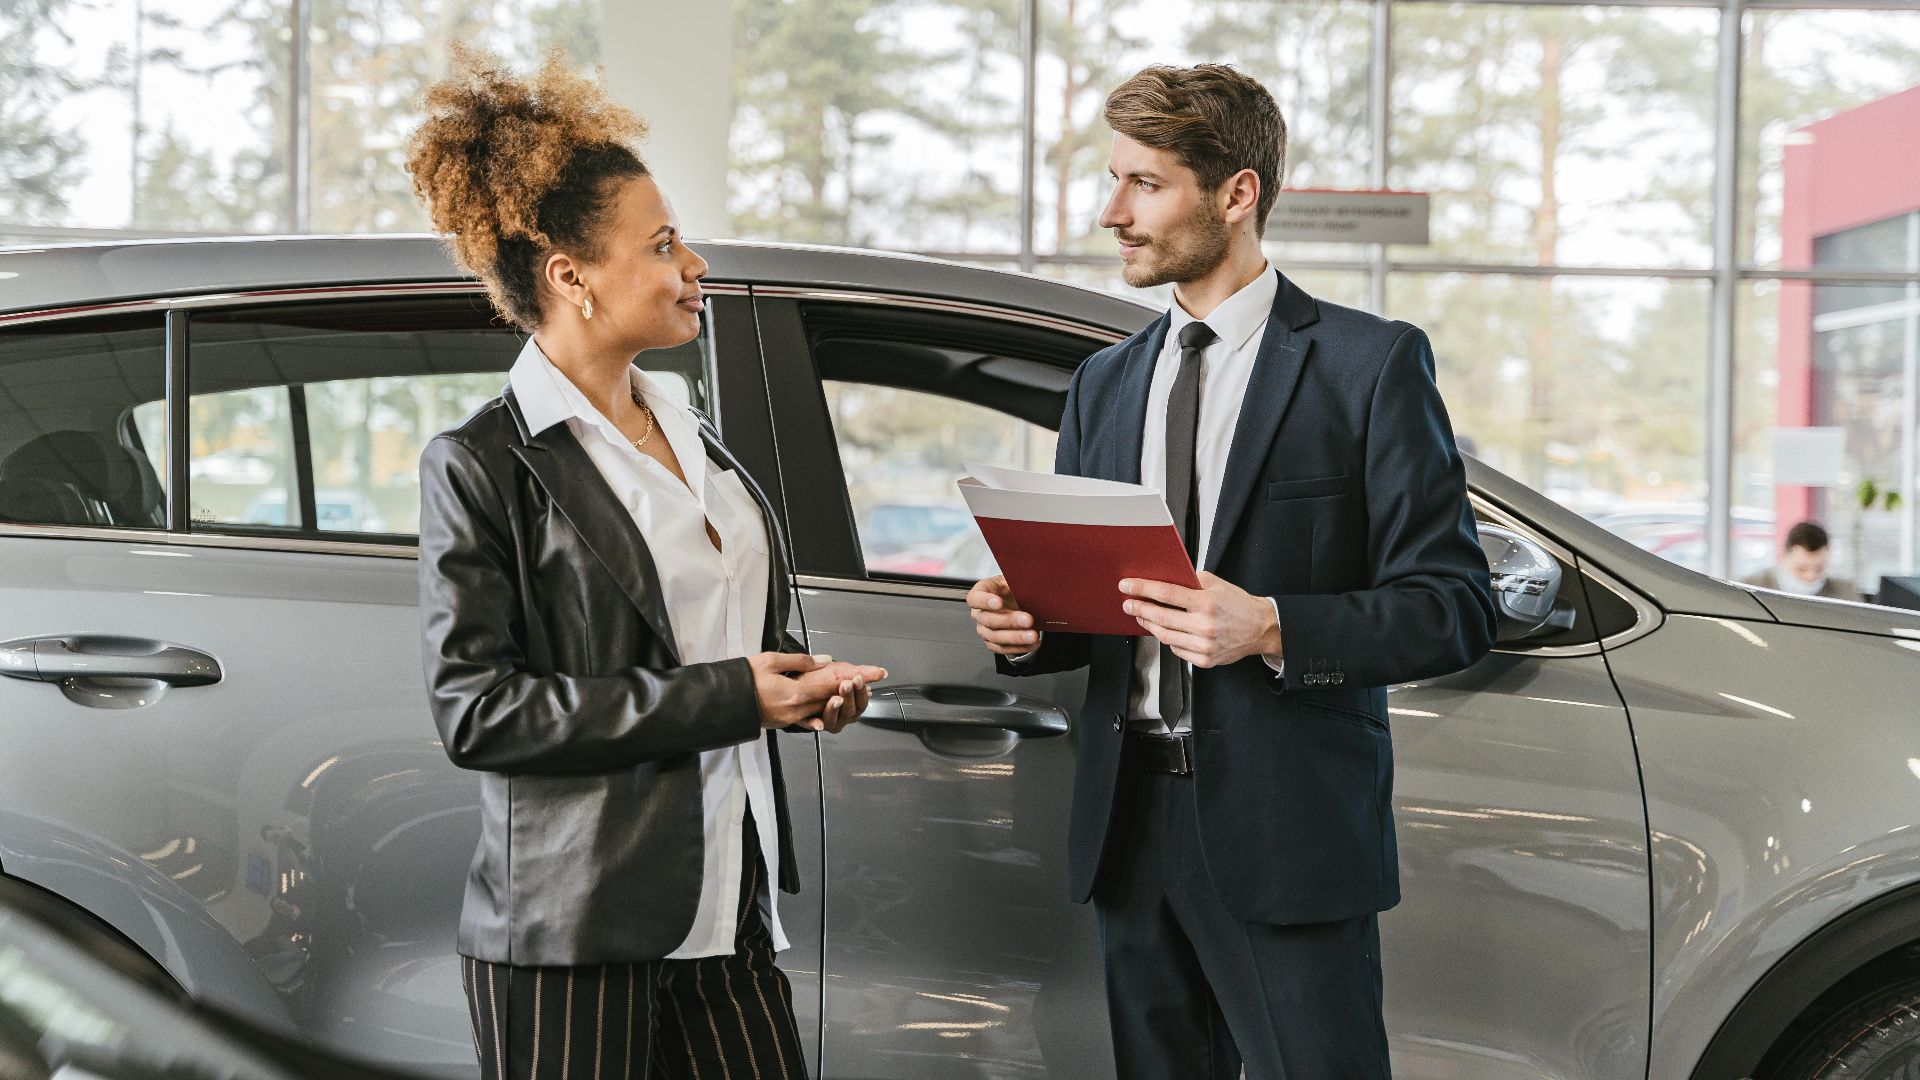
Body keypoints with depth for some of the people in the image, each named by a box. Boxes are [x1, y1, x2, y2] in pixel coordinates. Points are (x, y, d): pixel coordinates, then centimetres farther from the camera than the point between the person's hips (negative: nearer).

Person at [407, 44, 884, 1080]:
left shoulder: (691, 436, 14)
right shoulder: (481, 465, -9)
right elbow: (475, 711, -15)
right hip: (571, 932, -7)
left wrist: (797, 685, 2)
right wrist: (727, 697, -17)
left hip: (728, 910, 7)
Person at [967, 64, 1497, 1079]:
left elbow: (1454, 609, -8)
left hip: (1286, 832, -5)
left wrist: (1269, 628, -22)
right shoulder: (1103, 384, 15)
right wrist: (1022, 623, -3)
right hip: (1130, 823, 6)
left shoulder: (1371, 364, -3)